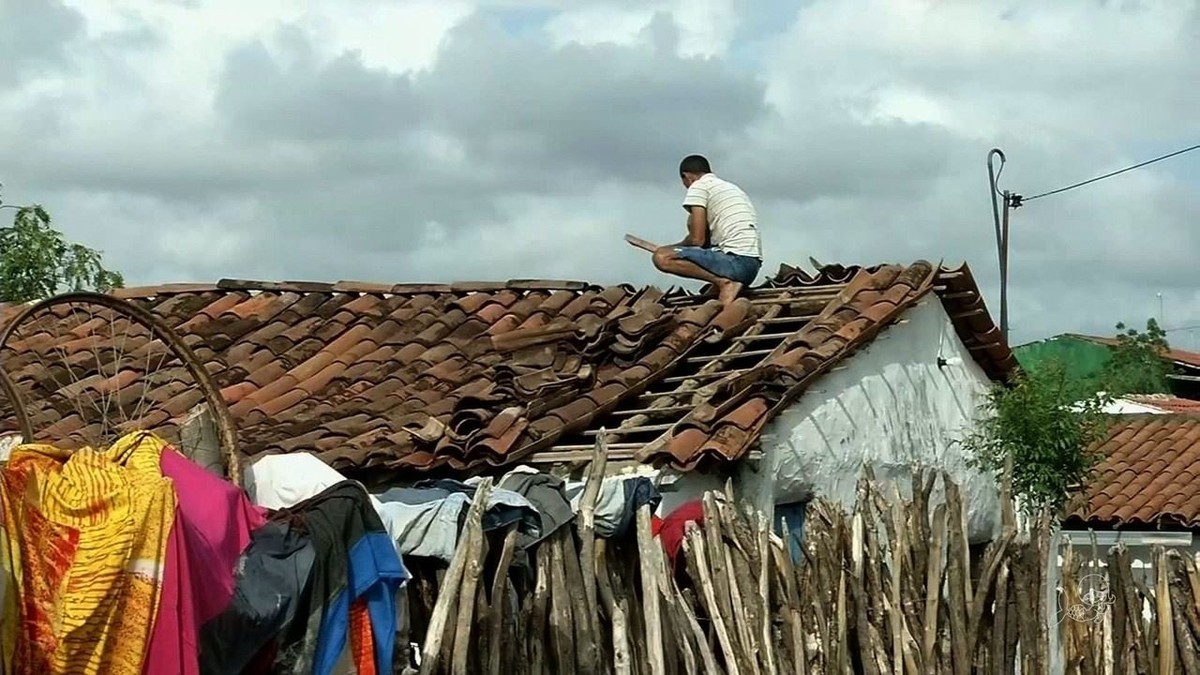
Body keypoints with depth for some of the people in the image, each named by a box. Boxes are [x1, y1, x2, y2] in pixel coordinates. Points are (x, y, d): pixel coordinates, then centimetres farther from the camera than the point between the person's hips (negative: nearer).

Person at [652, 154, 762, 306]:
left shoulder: (698, 186, 1)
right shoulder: (732, 187, 28)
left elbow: (697, 239, -6)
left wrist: (676, 248, 14)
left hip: (735, 259, -9)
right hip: (753, 266, 9)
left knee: (662, 257, -15)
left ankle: (723, 282, -20)